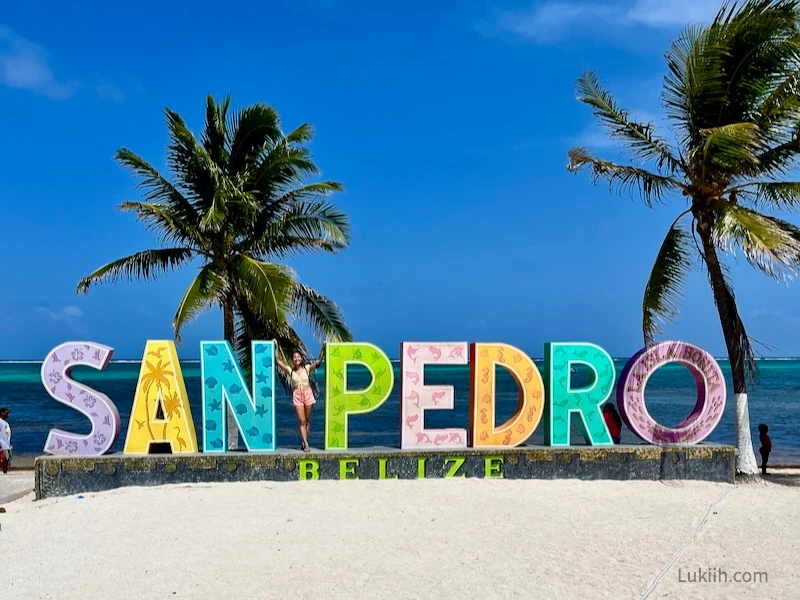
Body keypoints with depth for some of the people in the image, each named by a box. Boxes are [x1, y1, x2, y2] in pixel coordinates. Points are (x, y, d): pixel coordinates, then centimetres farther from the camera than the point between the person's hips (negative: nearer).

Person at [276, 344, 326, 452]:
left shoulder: (307, 368, 3)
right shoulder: (290, 370, 3)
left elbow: (318, 361, -3)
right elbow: (278, 361, 1)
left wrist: (323, 349, -12)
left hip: (307, 394, 1)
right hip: (297, 395, -1)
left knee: (307, 420, 6)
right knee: (301, 421, -6)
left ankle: (303, 442, 17)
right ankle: (306, 444, -7)